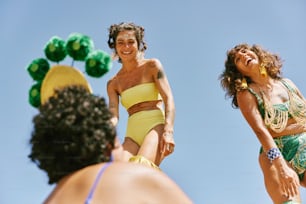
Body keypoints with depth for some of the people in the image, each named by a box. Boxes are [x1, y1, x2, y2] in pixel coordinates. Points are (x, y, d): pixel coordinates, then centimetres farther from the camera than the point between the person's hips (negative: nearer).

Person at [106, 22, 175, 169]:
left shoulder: (152, 66, 8)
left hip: (155, 126, -3)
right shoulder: (113, 83, 16)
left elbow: (168, 98, -2)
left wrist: (168, 131, -19)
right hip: (132, 135, 3)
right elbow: (113, 116, 5)